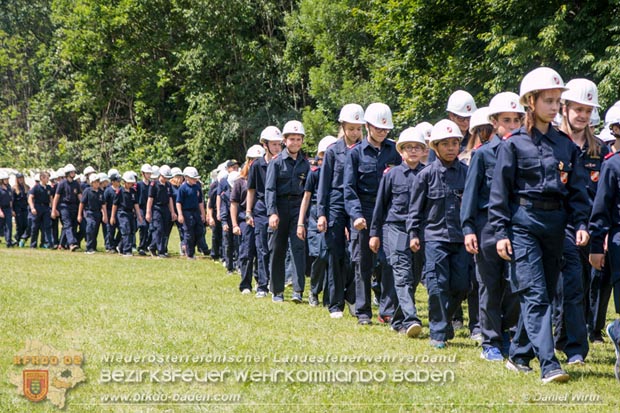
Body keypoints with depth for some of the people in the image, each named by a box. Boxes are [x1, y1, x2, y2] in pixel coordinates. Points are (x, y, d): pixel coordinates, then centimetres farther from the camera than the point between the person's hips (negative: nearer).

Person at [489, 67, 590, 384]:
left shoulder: (566, 143, 9)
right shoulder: (514, 144, -3)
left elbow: (576, 188, 11)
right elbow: (499, 190, -3)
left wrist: (581, 223, -1)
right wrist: (501, 232, -8)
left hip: (555, 224, 5)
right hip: (523, 223, -5)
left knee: (546, 293, 9)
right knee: (535, 294, -12)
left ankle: (519, 355, 22)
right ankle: (548, 365, -18)